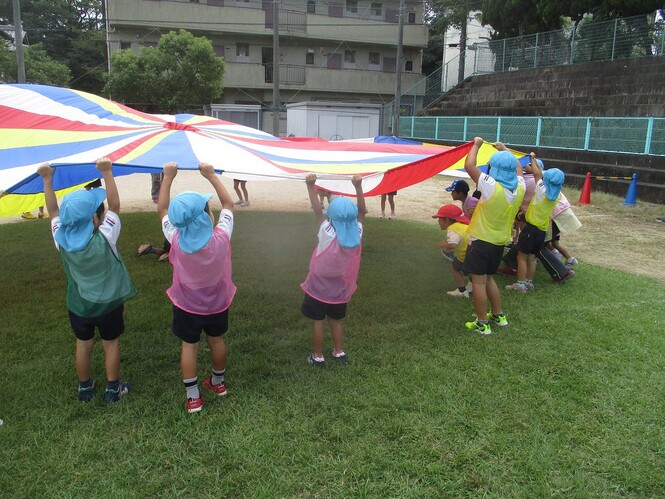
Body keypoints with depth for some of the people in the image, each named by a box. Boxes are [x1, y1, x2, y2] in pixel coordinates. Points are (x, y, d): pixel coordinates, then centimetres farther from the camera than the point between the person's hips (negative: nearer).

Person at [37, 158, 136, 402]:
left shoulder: (61, 240, -18)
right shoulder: (104, 239, -29)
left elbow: (54, 211, -3)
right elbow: (115, 206, -22)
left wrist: (47, 180, 1)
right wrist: (107, 173, -23)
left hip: (78, 305, 3)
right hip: (107, 304, -3)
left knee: (83, 344, 21)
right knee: (110, 343, 15)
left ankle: (85, 388, 37)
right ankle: (113, 388, 28)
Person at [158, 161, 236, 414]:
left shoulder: (176, 240, -26)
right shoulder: (221, 237, -28)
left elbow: (162, 209, -10)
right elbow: (228, 204, -11)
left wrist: (168, 177, -6)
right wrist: (211, 176, -9)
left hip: (186, 305, -1)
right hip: (218, 303, 1)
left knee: (189, 346, 15)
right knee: (217, 340, 22)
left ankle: (192, 397, 22)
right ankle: (218, 382, 44)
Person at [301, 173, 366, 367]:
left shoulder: (327, 232, -24)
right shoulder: (357, 232, -15)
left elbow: (317, 210, -23)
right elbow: (362, 211, -4)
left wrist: (311, 186, -25)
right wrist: (358, 186, -6)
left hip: (319, 286, -4)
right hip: (341, 287, 4)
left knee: (317, 321, 11)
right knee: (336, 320, 22)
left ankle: (318, 356, 21)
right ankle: (339, 352, 32)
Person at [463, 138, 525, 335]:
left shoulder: (492, 186, -20)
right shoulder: (519, 188, -1)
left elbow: (469, 165, -17)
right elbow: (517, 167, 21)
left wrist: (476, 145, -1)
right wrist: (505, 149, 31)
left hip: (481, 241, -7)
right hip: (500, 242, 7)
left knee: (478, 281, 0)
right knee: (488, 278, 23)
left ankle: (482, 324, 5)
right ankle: (499, 315, 31)